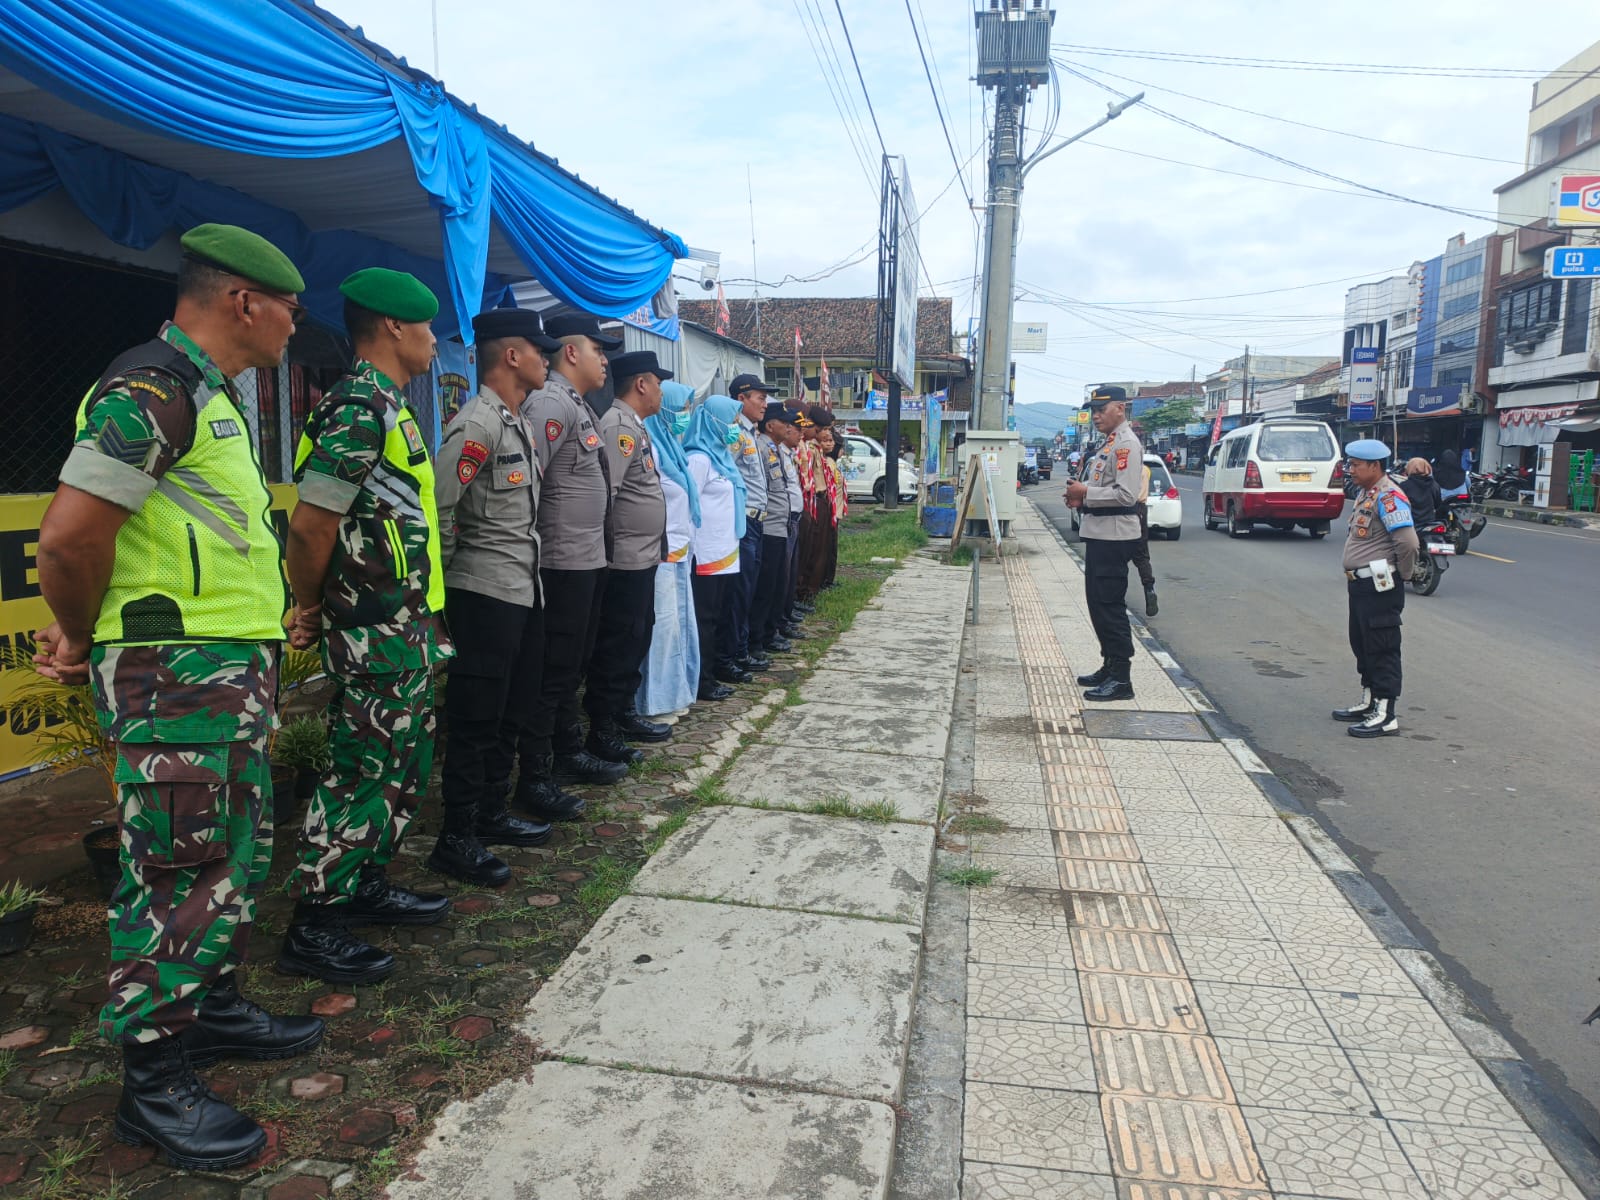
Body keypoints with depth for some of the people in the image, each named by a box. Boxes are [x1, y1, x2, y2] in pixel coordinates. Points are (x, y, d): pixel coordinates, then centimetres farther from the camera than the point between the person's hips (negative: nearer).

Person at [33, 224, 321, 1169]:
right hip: (174, 675, -10)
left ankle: (213, 1007, 35)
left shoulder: (210, 396, 18)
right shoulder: (153, 389, -15)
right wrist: (85, 637, -5)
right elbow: (70, 535, -21)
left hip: (234, 669, 10)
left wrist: (85, 635, 11)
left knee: (239, 858, 18)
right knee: (182, 874, -2)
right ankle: (155, 1083, 12)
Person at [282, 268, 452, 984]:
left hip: (405, 627, 10)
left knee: (405, 763, 18)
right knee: (364, 771, -2)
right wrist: (308, 610, -6)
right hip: (377, 631, -10)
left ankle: (366, 886, 32)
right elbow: (310, 525, -20)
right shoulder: (361, 407, -17)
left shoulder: (384, 404, 16)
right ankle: (314, 930, 9)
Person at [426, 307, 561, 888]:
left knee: (510, 714, 17)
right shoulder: (478, 423, -14)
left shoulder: (516, 423, 17)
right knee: (476, 720, -2)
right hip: (485, 596, -9)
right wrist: (447, 577, -10)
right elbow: (439, 506, -20)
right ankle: (456, 840, 8)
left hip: (523, 591, 9)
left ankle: (492, 814, 31)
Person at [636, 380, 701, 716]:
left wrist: (685, 545, 18)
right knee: (662, 626, -4)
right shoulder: (651, 449, -14)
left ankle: (673, 695, 22)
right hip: (661, 554, -9)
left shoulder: (671, 447, 16)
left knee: (681, 623, 12)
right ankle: (654, 703, 5)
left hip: (678, 552, 9)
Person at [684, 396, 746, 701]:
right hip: (706, 555, -9)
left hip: (724, 553, 9)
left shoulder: (720, 456, 16)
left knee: (715, 616, 13)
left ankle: (709, 676, 20)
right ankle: (701, 681, 4)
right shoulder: (699, 458, -12)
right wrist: (691, 550, -17)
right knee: (703, 617, -3)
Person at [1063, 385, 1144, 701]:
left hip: (1114, 536, -10)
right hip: (1099, 533, 10)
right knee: (1098, 603, 16)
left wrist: (1086, 493, -17)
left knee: (1109, 605, -7)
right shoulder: (1108, 443, 16)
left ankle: (1121, 678, -1)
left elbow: (1126, 494, -23)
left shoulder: (1127, 444, -14)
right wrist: (1080, 495, 7)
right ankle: (1109, 667, 27)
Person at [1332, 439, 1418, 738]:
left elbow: (1408, 542, -25)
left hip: (1379, 587, -10)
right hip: (1360, 584, 10)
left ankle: (1386, 716, 0)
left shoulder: (1388, 497, -19)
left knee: (1382, 650, -5)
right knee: (1362, 645, 19)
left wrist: (1402, 574, -11)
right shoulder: (1364, 493, 13)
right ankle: (1368, 702, 32)